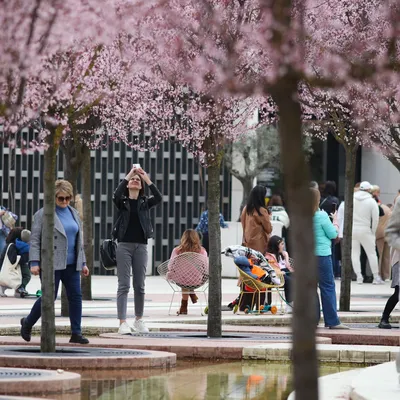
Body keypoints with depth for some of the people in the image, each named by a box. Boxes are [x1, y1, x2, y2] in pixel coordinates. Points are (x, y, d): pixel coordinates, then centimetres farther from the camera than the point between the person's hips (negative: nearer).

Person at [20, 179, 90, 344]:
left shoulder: (74, 213, 14)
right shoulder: (42, 214, -4)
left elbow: (79, 240, 19)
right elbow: (34, 240, -7)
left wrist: (83, 263, 15)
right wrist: (34, 262, -15)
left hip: (71, 264, 6)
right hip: (51, 264, -6)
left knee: (75, 296, -1)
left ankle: (76, 333, 2)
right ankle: (27, 323, 19)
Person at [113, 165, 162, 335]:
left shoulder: (145, 202, 9)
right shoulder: (122, 201, 4)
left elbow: (159, 198, -10)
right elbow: (116, 195, -19)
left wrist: (148, 180, -15)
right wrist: (127, 176, -18)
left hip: (141, 246, 2)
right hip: (124, 245, -2)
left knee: (139, 285, 8)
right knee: (124, 285, -6)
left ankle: (139, 320, 21)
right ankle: (122, 323, -10)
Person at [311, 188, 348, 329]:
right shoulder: (321, 216, -11)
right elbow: (333, 234, -6)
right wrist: (335, 221, 12)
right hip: (321, 254, -5)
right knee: (328, 286, 0)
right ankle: (332, 321, -1)